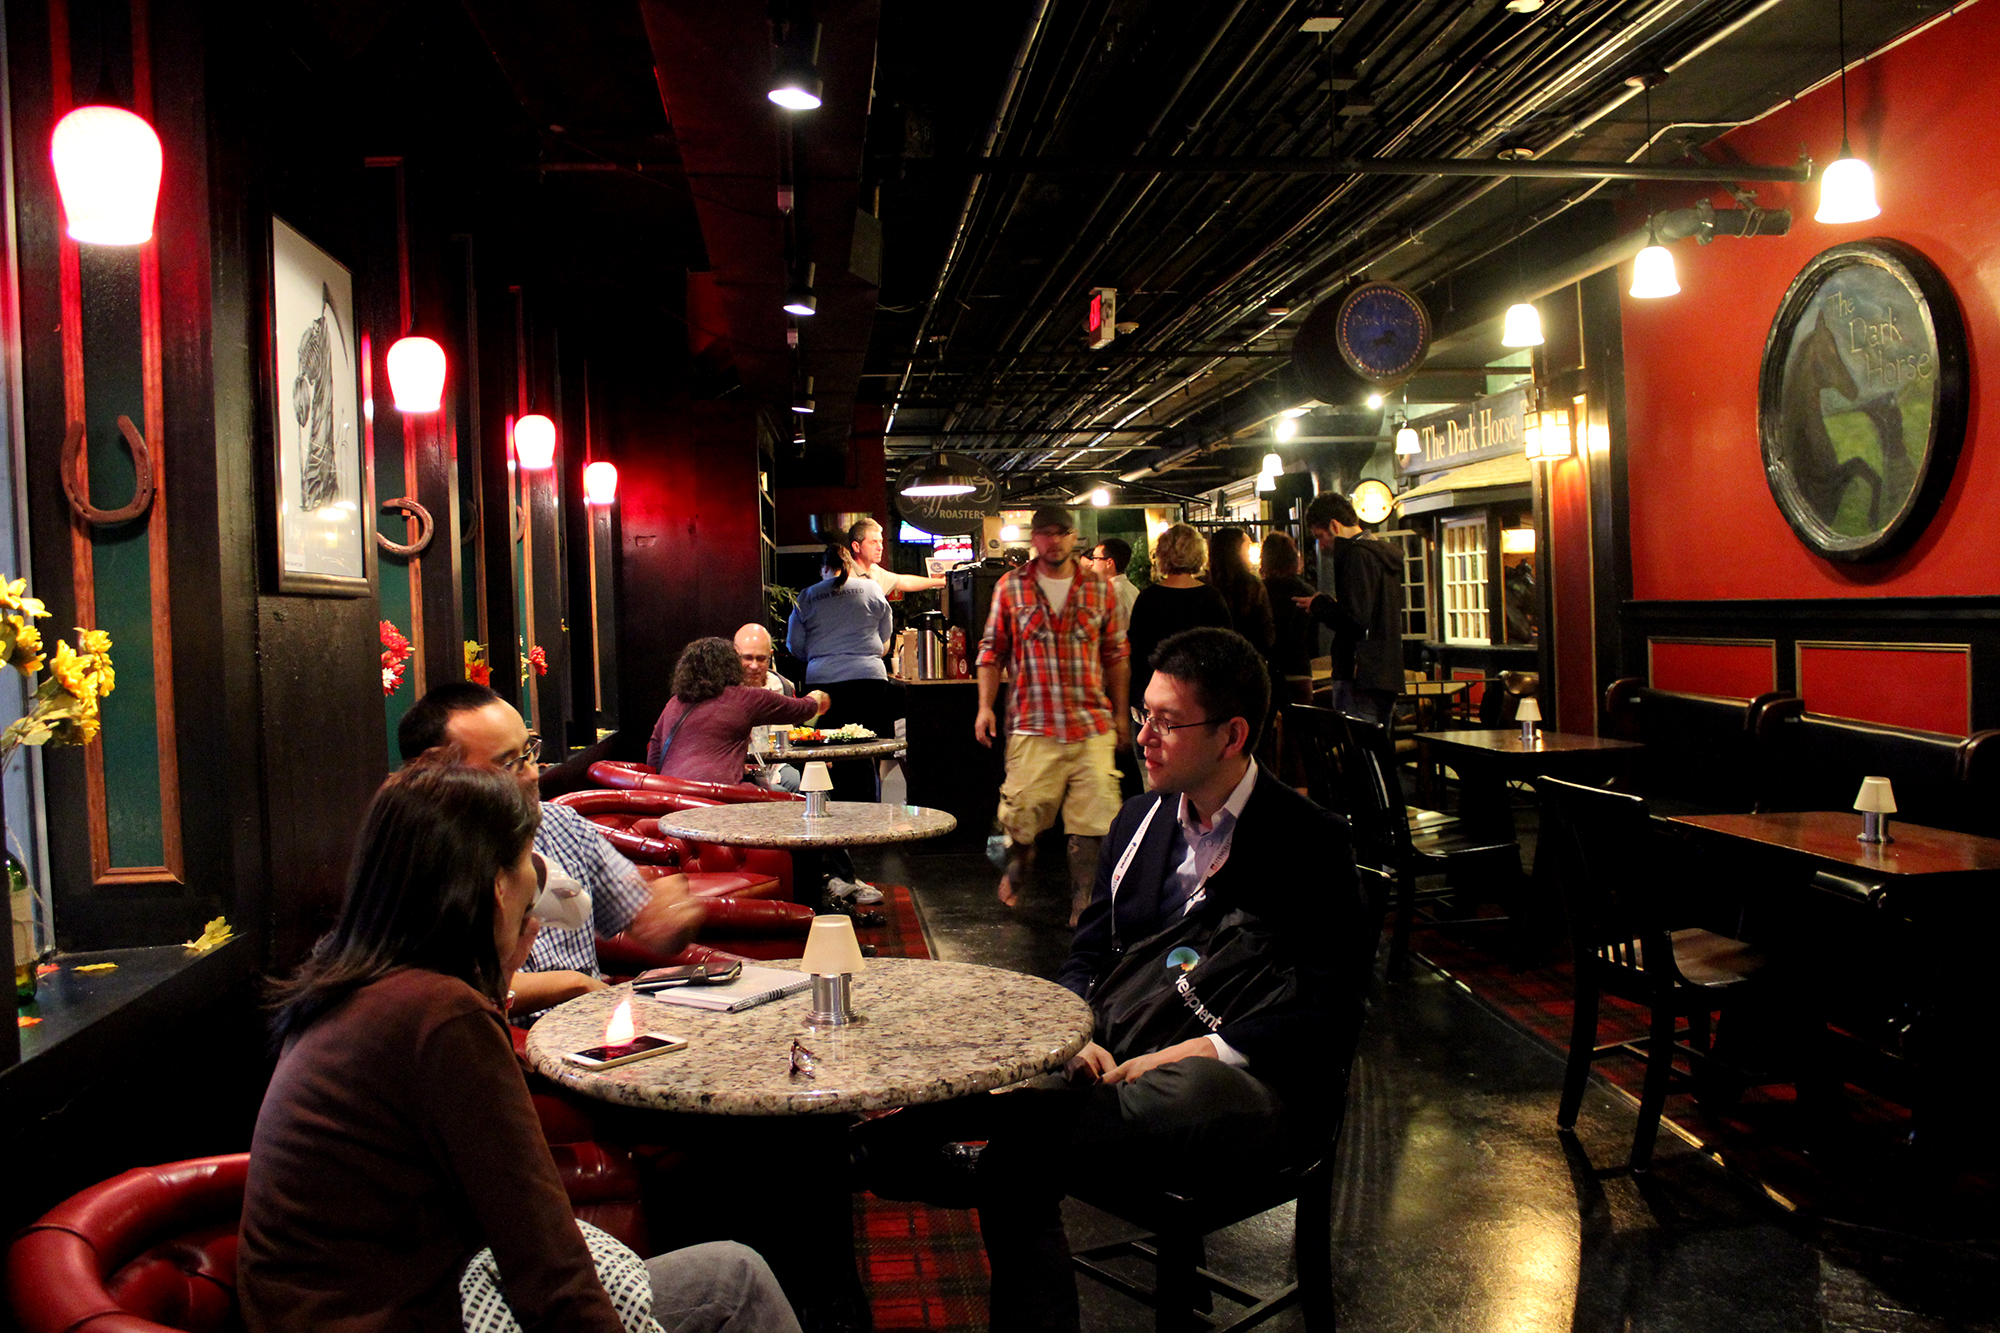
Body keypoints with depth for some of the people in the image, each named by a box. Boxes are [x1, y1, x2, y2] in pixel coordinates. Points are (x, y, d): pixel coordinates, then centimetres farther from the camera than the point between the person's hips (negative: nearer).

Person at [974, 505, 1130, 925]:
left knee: (1092, 818, -3)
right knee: (1021, 812, 0)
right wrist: (985, 706, 0)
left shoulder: (1100, 589, 9)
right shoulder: (1010, 586, 6)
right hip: (1033, 724, -1)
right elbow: (992, 651, 8)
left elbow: (1116, 655, 14)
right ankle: (1019, 864, 34)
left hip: (1093, 725, 1)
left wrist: (1120, 713, 12)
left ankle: (1084, 902, 10)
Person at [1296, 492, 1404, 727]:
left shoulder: (1356, 556, -12)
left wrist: (1319, 605, -5)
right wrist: (1327, 605, 16)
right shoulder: (1383, 554, 19)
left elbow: (1355, 619, -21)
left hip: (1359, 676, -10)